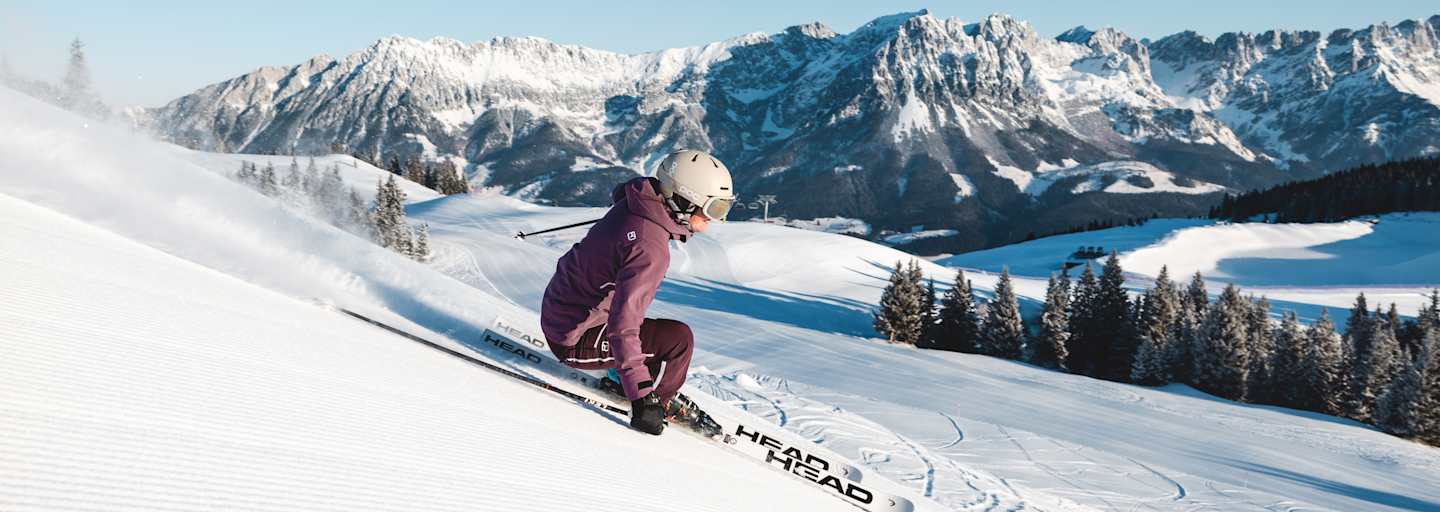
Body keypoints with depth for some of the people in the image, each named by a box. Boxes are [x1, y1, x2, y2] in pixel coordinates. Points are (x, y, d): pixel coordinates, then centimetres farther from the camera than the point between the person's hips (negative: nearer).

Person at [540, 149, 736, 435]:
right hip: (575, 341, -9)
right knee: (678, 339, -13)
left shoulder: (634, 203, -4)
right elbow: (622, 328, -35)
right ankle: (658, 400, 8)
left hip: (557, 311, 10)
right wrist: (642, 398, -35)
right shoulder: (650, 250, -31)